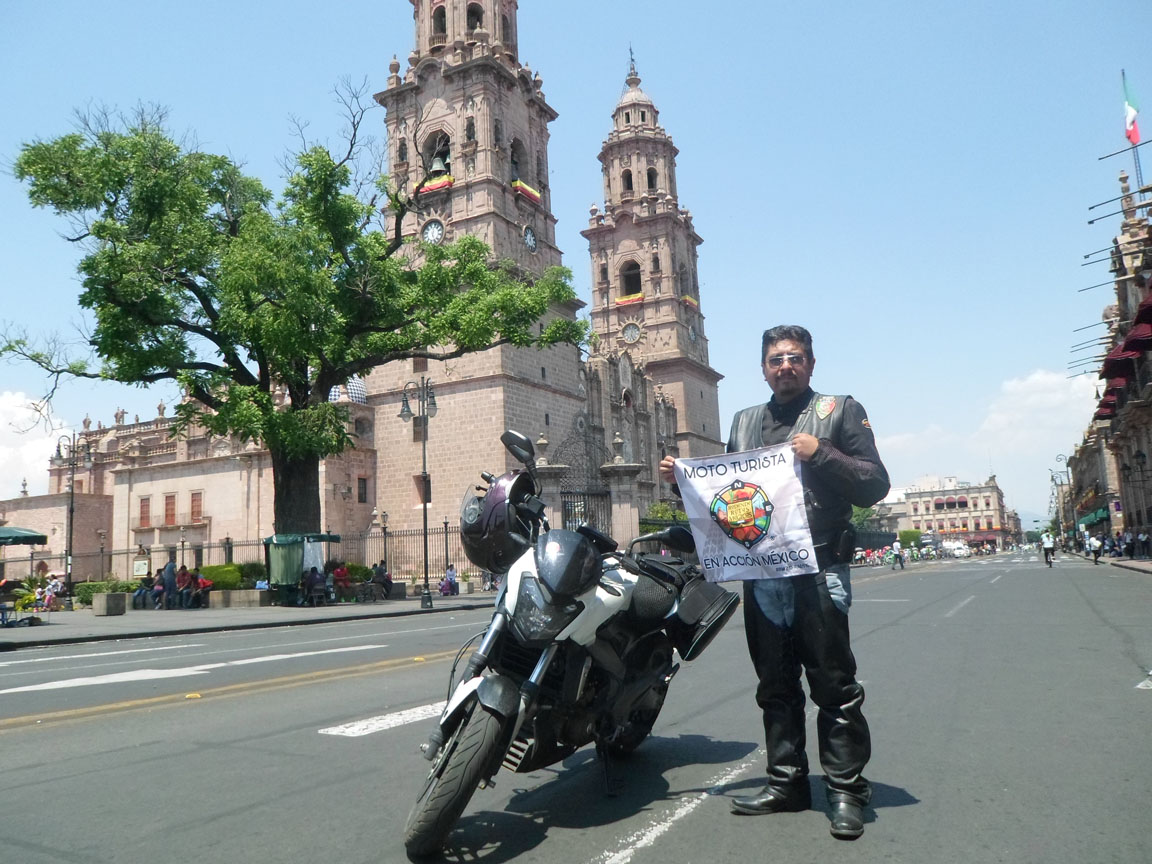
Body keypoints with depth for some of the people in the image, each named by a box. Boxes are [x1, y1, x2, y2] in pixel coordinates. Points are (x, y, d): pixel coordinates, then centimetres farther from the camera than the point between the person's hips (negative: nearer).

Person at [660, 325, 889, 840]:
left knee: (834, 685, 0)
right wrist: (682, 479, 7)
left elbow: (875, 485, -3)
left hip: (819, 570, -5)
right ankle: (787, 782, 25)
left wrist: (821, 453, -15)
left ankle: (846, 789, 12)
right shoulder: (744, 422, 17)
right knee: (776, 687, 13)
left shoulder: (840, 410, 4)